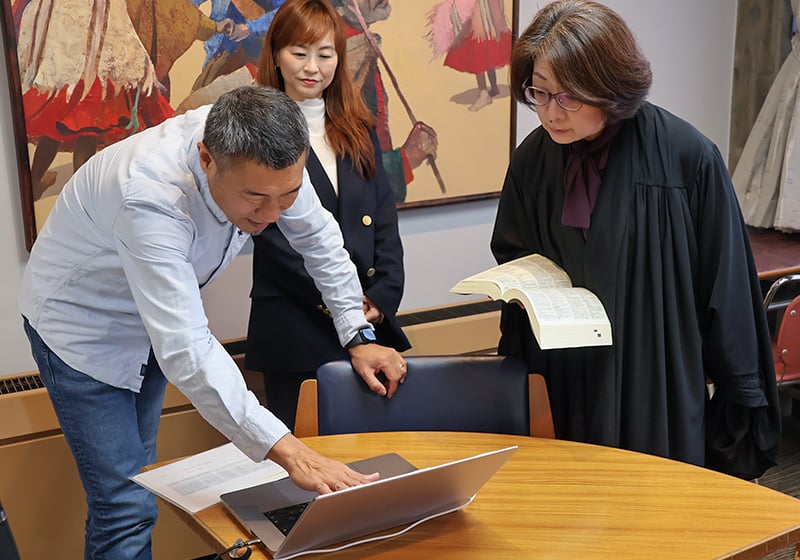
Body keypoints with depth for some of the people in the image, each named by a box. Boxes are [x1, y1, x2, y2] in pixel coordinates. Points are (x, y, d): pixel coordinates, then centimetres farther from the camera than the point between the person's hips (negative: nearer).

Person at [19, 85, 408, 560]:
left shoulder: (265, 155, -23)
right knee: (128, 506, -10)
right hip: (82, 324, -6)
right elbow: (185, 350, -45)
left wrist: (358, 337, -5)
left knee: (138, 477, 17)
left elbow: (317, 235, -3)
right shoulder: (150, 196, -42)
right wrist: (288, 452, -49)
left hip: (151, 321, 6)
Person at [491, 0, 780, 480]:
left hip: (660, 396, -3)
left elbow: (726, 288, -6)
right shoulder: (532, 160, -1)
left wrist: (744, 395, -1)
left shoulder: (688, 158, -13)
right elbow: (512, 256, 14)